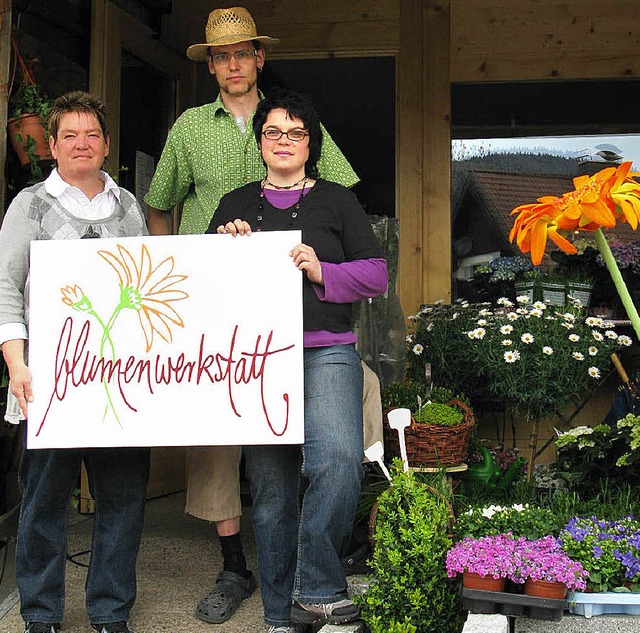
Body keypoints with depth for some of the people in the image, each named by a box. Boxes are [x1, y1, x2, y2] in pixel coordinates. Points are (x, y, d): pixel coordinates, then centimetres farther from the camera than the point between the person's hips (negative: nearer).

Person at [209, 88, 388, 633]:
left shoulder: (336, 200, 14)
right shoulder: (235, 205, 20)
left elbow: (376, 275, 8)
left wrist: (321, 271, -8)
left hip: (326, 352, -2)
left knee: (339, 462, -25)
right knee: (270, 486, 3)